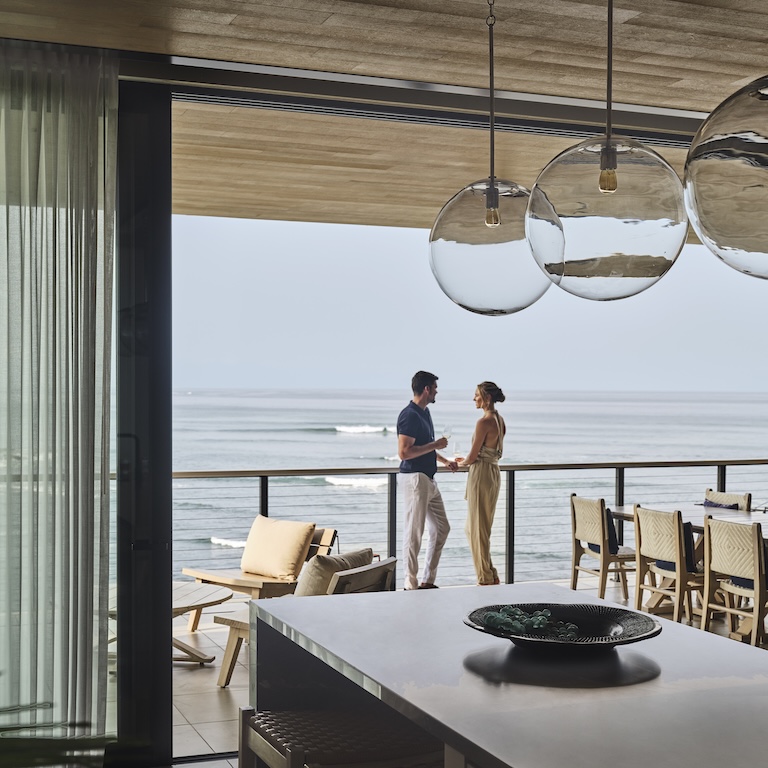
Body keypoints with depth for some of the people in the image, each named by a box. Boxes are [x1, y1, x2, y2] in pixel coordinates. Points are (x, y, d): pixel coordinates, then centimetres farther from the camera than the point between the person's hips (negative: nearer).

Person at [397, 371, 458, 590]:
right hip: (415, 478, -10)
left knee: (441, 528, 13)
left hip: (429, 479, 10)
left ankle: (427, 581, 20)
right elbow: (404, 452, -24)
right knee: (415, 531, -4)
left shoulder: (424, 412, 15)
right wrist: (435, 445, -18)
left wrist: (445, 461, 25)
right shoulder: (409, 415, -17)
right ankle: (411, 585, 4)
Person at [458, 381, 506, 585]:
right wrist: (468, 459, 17)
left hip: (481, 474, -9)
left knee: (478, 530, 1)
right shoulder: (500, 421, 10)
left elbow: (473, 456, -14)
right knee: (472, 528, 18)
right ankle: (490, 575, 21)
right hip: (494, 472, 9)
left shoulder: (484, 422, -17)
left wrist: (461, 463, 7)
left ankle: (486, 579, 7)